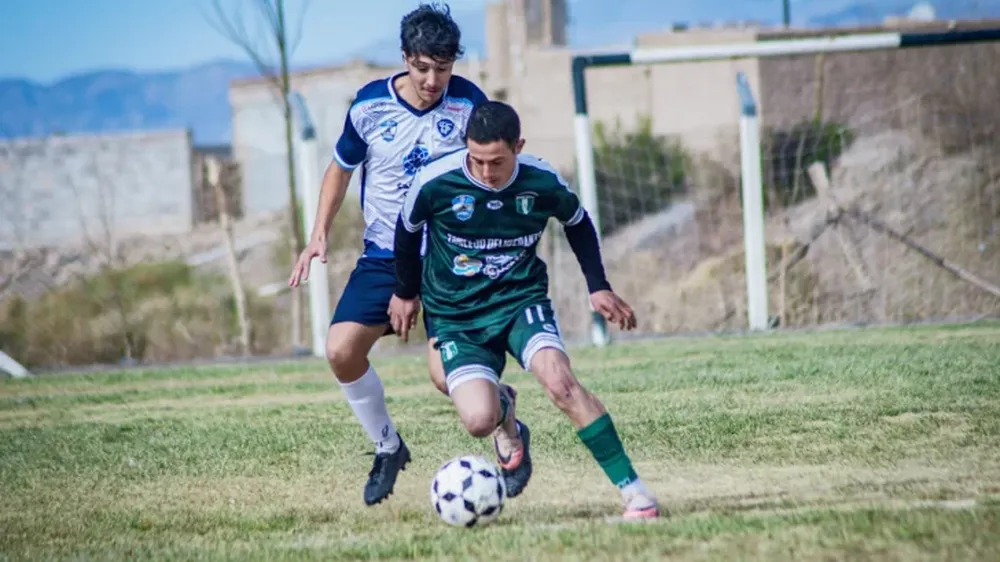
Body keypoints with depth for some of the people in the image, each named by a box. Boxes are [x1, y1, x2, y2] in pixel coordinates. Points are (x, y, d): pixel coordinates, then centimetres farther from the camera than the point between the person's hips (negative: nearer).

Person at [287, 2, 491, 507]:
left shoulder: (469, 103, -9)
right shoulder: (370, 106, -7)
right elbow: (341, 167, 10)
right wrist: (319, 234, 2)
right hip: (384, 256, 3)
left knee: (447, 374, -18)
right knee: (341, 350, -14)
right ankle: (387, 446, 11)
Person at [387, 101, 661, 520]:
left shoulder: (543, 182, -14)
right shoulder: (435, 182, -19)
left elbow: (578, 224, 10)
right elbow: (407, 231, 5)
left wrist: (598, 287, 6)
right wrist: (405, 292, 17)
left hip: (522, 300, 0)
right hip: (457, 316, 0)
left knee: (561, 382, -27)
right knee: (478, 420, -19)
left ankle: (632, 489, -22)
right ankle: (505, 417, 23)